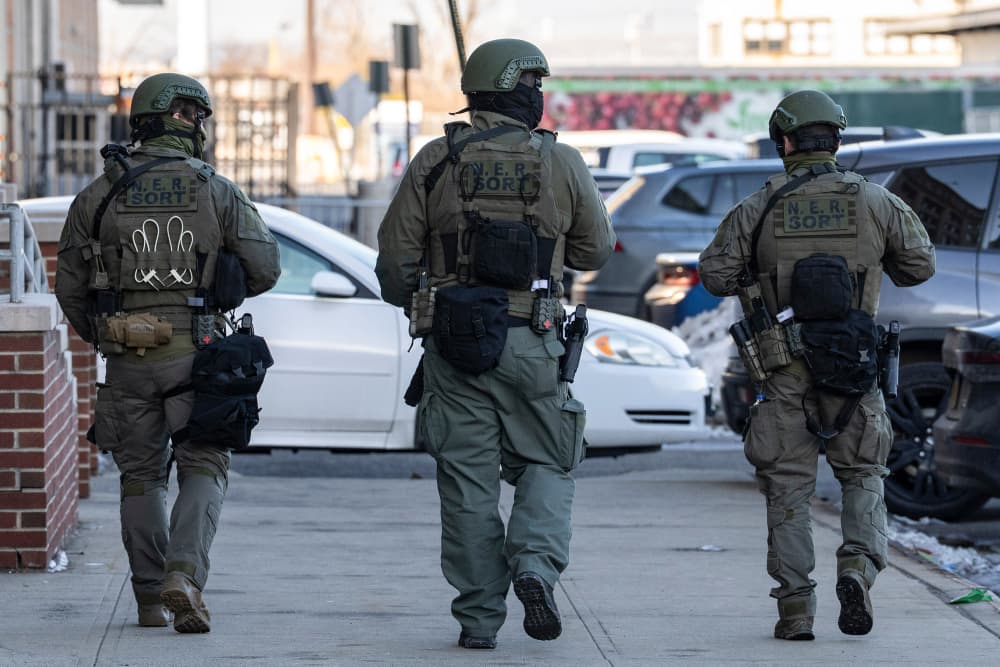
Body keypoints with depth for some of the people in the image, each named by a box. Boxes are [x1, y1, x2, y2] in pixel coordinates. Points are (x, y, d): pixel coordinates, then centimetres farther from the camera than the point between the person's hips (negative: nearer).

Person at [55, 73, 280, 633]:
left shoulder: (100, 194, 4)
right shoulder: (216, 191, 0)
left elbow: (70, 285, 7)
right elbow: (265, 266, -3)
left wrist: (100, 336, 24)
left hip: (128, 359, 2)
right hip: (195, 354, -2)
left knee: (141, 475, 12)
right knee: (204, 468, 6)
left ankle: (152, 598, 12)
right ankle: (185, 574, -15)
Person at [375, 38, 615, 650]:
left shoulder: (436, 161, 2)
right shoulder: (561, 163, 0)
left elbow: (396, 255, 3)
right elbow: (595, 249, 9)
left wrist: (413, 305, 22)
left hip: (452, 340, 1)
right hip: (530, 341, -1)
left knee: (468, 478, 6)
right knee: (548, 462, 14)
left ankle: (479, 617, 6)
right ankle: (535, 565, -11)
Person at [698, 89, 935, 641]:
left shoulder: (759, 209, -1)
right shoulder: (875, 202, 0)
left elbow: (714, 274, 0)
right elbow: (919, 266, 8)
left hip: (783, 369, 0)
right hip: (852, 366, 0)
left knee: (787, 489, 6)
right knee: (863, 476, 14)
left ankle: (795, 608, 2)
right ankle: (858, 568, -10)